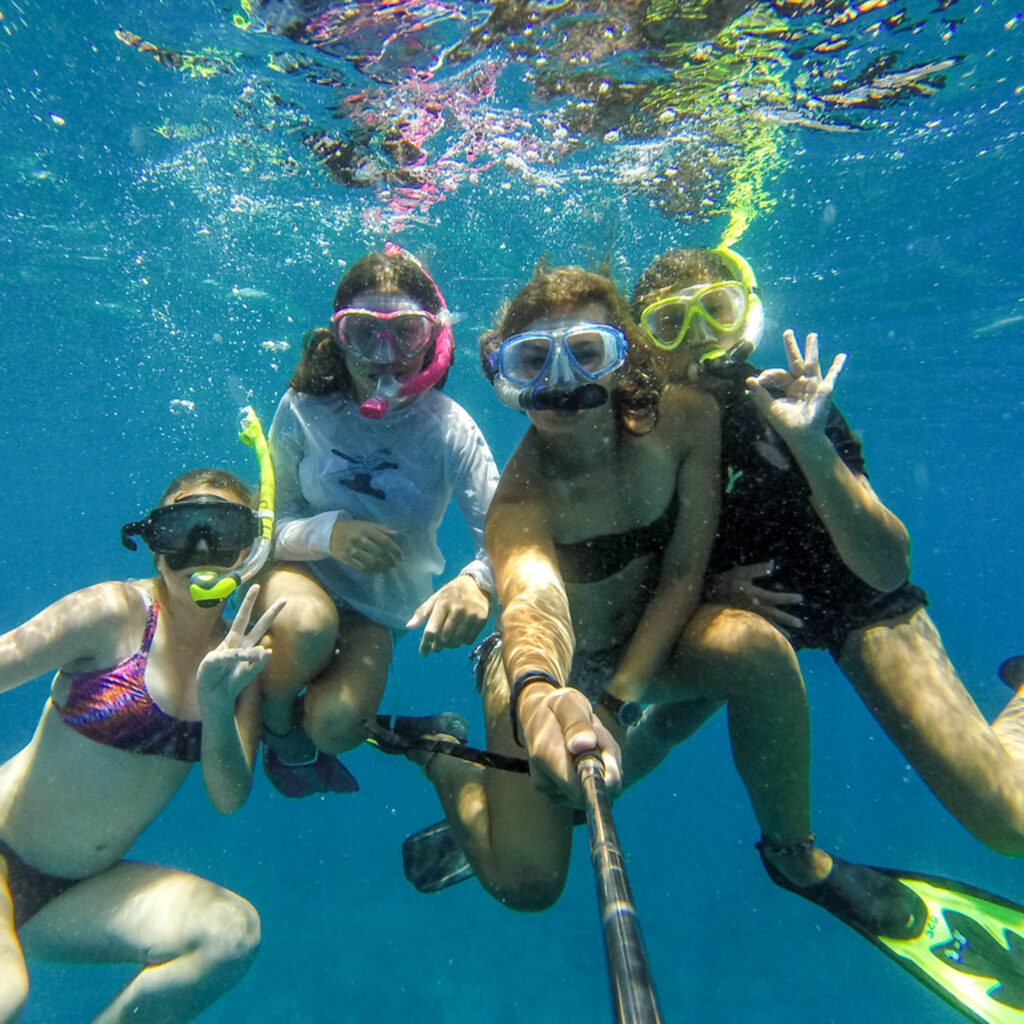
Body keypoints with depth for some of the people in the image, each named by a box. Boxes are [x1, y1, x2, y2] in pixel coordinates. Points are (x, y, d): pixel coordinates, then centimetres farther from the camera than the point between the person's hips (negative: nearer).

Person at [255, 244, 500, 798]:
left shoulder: (449, 430, -17)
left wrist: (476, 581, -49)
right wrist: (329, 533, -32)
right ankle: (275, 723, 2)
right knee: (308, 626, -35)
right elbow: (272, 526, -9)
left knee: (334, 726, -23)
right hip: (299, 576, 0)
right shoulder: (304, 410, -15)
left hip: (379, 608, 0)